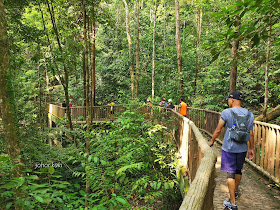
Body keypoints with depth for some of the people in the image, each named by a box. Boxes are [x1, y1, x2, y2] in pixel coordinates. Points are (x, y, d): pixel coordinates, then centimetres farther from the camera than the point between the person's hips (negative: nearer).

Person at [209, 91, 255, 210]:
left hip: (229, 148, -5)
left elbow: (218, 130, -5)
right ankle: (236, 191, 47)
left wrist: (212, 141, 10)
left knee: (230, 174, 0)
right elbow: (251, 134, 5)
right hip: (242, 149, 5)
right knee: (238, 170, 23)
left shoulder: (226, 113, -12)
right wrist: (252, 148, 16)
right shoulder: (249, 115, 2)